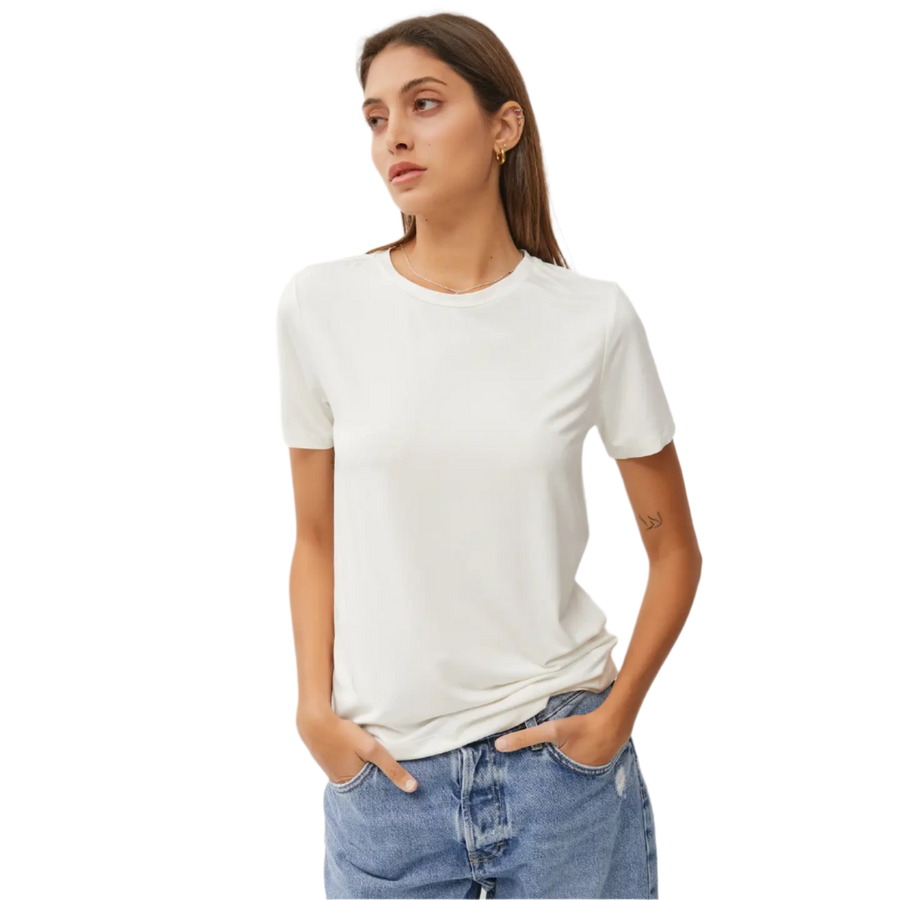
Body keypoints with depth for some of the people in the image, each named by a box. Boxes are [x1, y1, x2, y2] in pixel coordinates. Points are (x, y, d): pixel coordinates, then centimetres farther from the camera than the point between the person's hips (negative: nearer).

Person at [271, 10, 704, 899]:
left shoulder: (594, 316, -5)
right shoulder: (318, 303, -4)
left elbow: (674, 549, 4)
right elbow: (315, 540, 4)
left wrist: (618, 713, -5)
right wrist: (314, 708, -6)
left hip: (559, 750, 0)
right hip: (382, 768, 1)